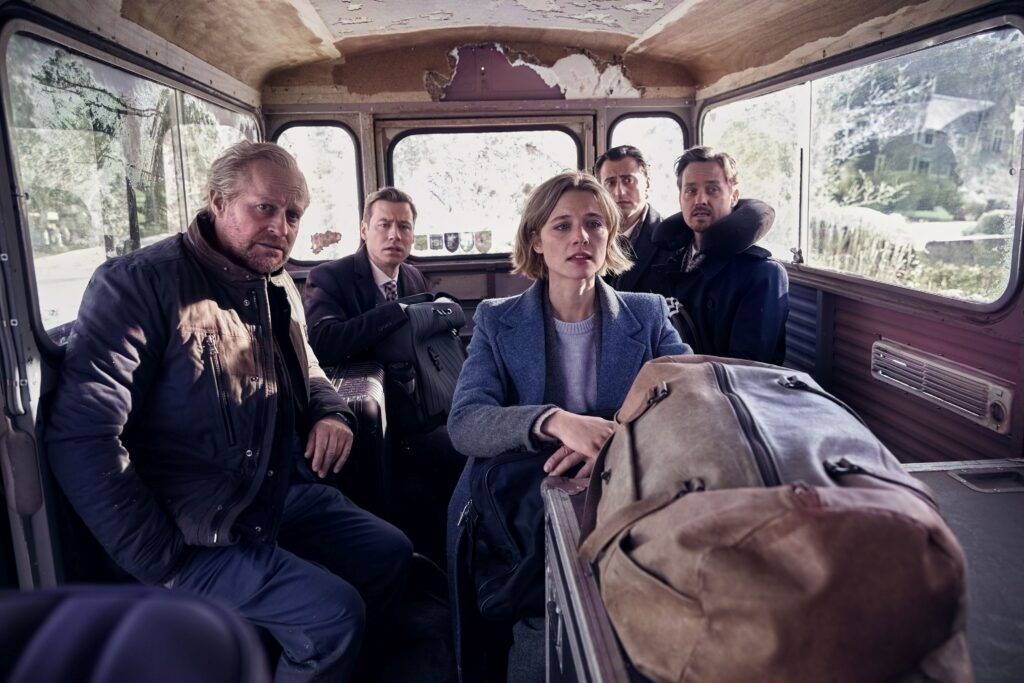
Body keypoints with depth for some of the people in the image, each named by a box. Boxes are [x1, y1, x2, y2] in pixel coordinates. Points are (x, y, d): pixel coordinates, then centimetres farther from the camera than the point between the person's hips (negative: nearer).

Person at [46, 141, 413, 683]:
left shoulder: (278, 287, 7)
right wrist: (165, 564, -21)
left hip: (281, 496, 8)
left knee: (391, 554, 11)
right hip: (196, 534, -8)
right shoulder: (140, 283, -18)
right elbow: (81, 439, -23)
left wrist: (332, 412, -1)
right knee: (334, 613, -18)